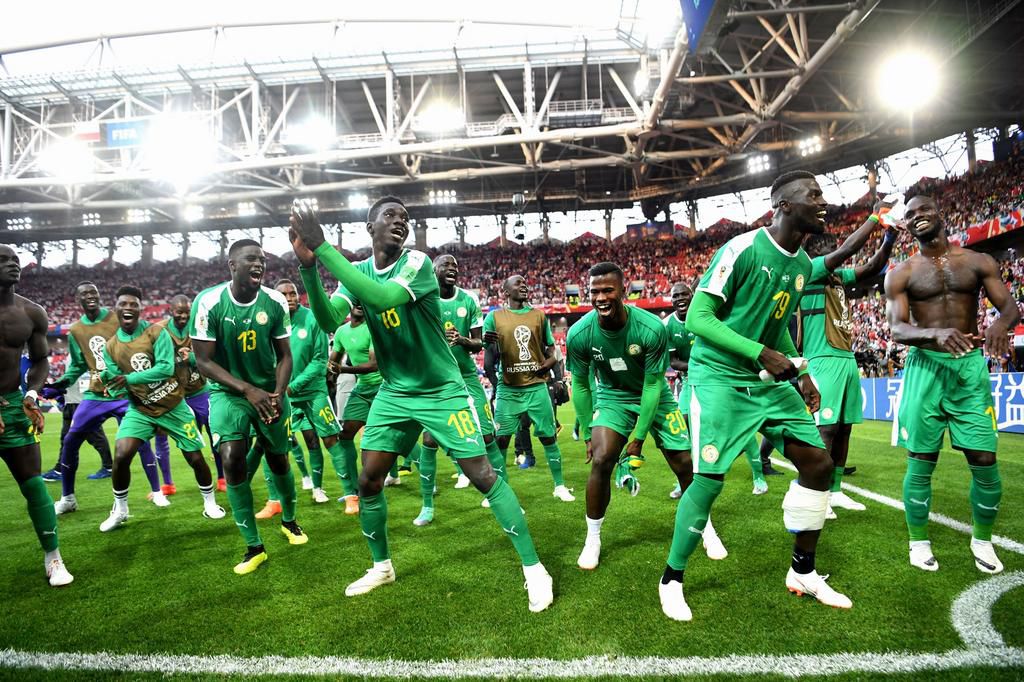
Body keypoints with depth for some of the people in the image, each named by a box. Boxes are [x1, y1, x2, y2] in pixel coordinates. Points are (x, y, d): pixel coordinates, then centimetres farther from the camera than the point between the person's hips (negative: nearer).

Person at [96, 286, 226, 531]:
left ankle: (210, 502, 24)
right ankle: (119, 510, 8)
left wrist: (129, 378, -28)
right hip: (141, 410, 2)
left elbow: (166, 367, -25)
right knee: (121, 456, -15)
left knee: (195, 458, 1)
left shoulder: (157, 332, -13)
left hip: (174, 406, -2)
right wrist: (107, 379, -22)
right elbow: (117, 390, -1)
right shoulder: (110, 347, -2)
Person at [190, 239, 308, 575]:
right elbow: (203, 361, -14)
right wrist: (247, 389, -23)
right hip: (228, 391, -2)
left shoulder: (275, 302, -10)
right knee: (232, 460, -16)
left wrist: (278, 393, -18)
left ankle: (289, 520, 39)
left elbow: (284, 355, -2)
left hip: (270, 390, 2)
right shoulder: (208, 303, -17)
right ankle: (254, 547, -1)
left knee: (278, 459, 11)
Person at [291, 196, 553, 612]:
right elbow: (328, 320, -15)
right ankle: (382, 566, 29)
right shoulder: (357, 271, 0)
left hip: (443, 391, -5)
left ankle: (533, 568, 5)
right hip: (393, 393, 5)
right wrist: (308, 265, -29)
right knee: (368, 481, 5)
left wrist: (322, 246, -35)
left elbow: (382, 297, -37)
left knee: (483, 475, -8)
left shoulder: (417, 263, -17)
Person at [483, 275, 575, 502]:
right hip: (508, 388, -2)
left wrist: (549, 362, -6)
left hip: (537, 386, 2)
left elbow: (550, 347, 15)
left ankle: (560, 486, 19)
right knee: (500, 439, -1)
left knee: (548, 436, 6)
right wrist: (489, 344, -22)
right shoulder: (494, 317, 0)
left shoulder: (539, 315, 7)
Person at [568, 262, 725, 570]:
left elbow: (652, 385, -19)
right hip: (612, 397, 0)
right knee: (601, 460, -19)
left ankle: (705, 528, 26)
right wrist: (587, 434, -3)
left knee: (685, 464, -1)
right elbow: (580, 386, -7)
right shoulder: (579, 334, -23)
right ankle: (592, 537, 1)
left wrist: (639, 438, -16)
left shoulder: (652, 328, -28)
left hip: (654, 396, 0)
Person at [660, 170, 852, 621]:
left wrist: (800, 373, 11)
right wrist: (762, 354, -24)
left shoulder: (803, 264, 9)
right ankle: (671, 578, 9)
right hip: (720, 377, -8)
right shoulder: (744, 249, -17)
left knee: (818, 463, 7)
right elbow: (698, 318, -19)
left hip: (770, 380, 9)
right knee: (710, 478, -12)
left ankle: (803, 572, 25)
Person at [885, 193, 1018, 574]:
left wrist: (1001, 323, -23)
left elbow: (1011, 306, 2)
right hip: (925, 367, -1)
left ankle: (983, 540, 23)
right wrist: (936, 334, -27)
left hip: (971, 366, 2)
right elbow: (897, 330, -7)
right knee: (921, 462, 2)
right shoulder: (901, 273, 3)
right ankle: (919, 542, 17)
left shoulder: (978, 262, 8)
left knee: (985, 462, 1)